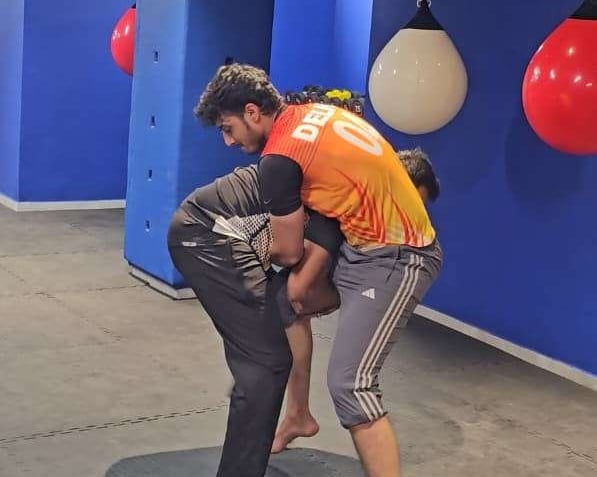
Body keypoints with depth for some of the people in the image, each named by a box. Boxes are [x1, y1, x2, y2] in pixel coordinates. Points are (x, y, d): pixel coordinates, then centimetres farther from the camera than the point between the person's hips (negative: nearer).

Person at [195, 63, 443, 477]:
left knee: (350, 384, -16)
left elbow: (289, 253, -7)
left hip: (394, 260, -10)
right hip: (368, 246, 10)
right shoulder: (316, 113, 8)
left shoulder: (280, 157, -17)